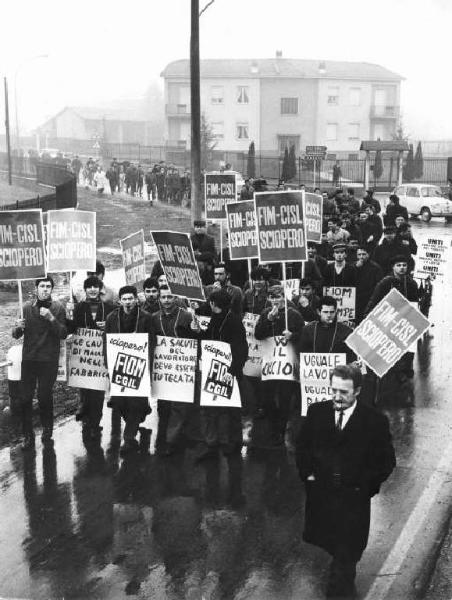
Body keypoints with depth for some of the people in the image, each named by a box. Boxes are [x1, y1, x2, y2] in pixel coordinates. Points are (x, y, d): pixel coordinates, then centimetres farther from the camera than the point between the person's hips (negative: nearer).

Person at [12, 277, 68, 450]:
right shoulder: (27, 307, 5)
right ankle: (28, 435, 9)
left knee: (44, 396, -1)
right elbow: (16, 335, 6)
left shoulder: (58, 308, 0)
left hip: (49, 360, -2)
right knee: (26, 398, -1)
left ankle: (47, 430, 20)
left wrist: (52, 319, -20)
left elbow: (63, 334, -6)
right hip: (29, 359, 2)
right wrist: (18, 328, -17)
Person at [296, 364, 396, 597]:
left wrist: (366, 486, -5)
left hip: (354, 500, -3)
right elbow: (302, 447, 13)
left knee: (346, 554, -1)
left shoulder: (375, 421, -8)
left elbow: (386, 461, 0)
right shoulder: (316, 412, 1)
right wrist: (307, 473, 3)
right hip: (320, 495, 3)